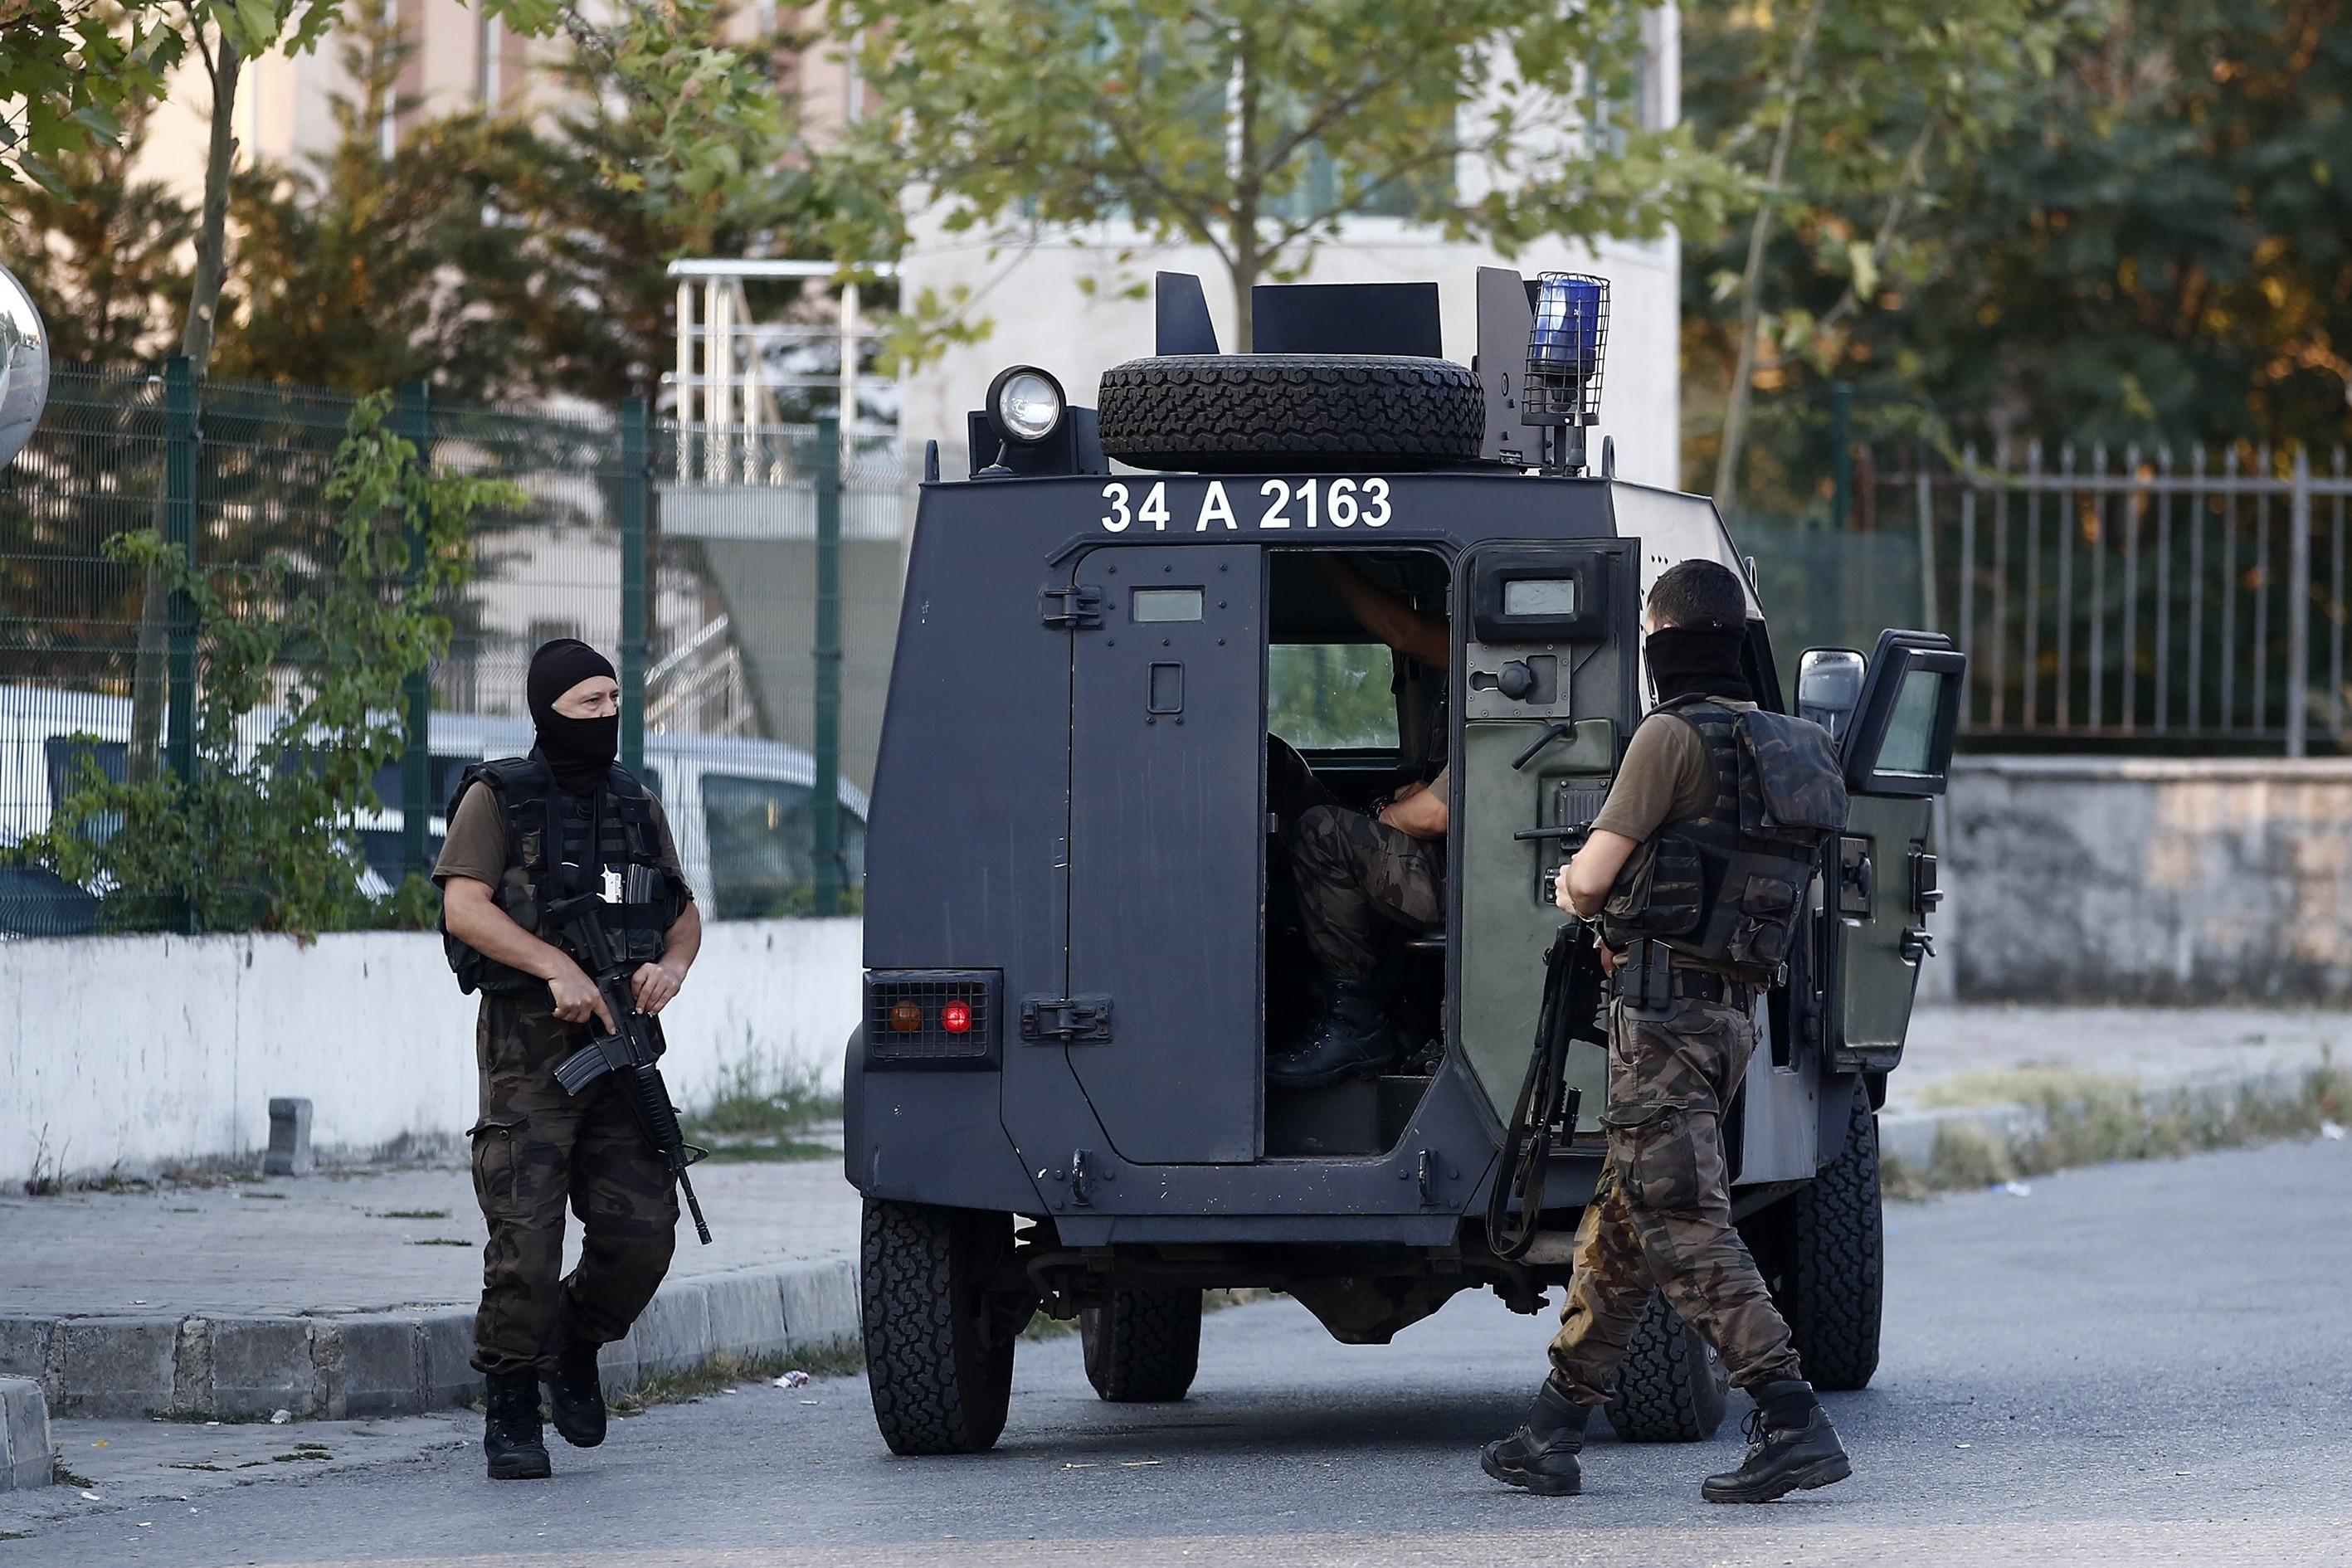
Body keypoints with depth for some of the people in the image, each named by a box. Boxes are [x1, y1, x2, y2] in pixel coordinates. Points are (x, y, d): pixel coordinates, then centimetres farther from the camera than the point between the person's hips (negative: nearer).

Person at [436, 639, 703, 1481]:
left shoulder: (637, 806, 15)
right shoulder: (498, 799, -1)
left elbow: (684, 914, 19)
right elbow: (465, 907, -13)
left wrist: (673, 964, -4)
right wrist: (559, 969, -22)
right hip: (531, 1049, -5)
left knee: (640, 1232, -3)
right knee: (525, 1240, -10)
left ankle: (577, 1349, 24)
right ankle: (512, 1415, 1)